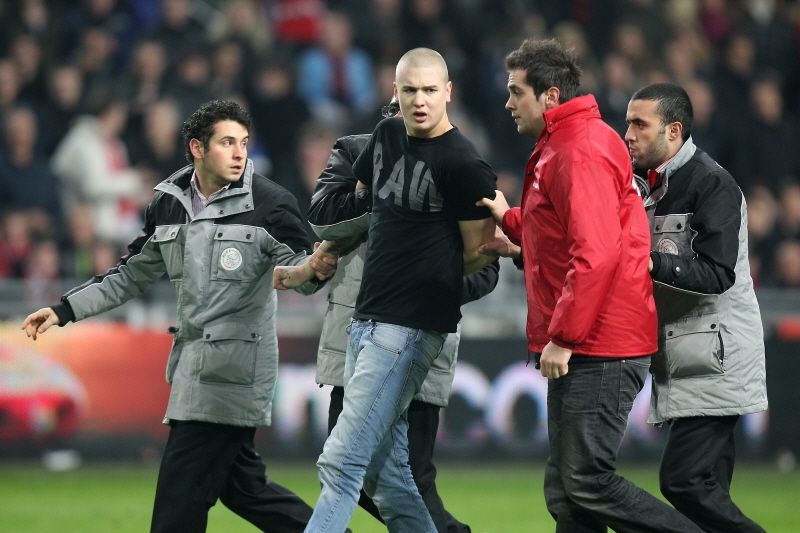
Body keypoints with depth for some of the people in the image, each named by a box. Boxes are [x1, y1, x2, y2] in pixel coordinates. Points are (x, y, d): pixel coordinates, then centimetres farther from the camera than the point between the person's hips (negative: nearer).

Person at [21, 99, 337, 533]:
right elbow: (132, 275, 18)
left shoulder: (269, 204, -8)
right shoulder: (169, 204, 9)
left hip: (235, 363, -7)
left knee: (182, 489, -7)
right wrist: (65, 310, 14)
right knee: (239, 481, 9)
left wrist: (315, 268, -35)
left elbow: (297, 270, -10)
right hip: (193, 359, 7)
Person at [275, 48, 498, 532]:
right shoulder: (388, 136, 12)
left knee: (341, 464, -12)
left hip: (409, 328, -8)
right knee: (385, 472, 10)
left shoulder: (462, 164, -12)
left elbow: (476, 255, -2)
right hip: (367, 319, 8)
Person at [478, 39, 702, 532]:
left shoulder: (581, 152, -15)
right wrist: (510, 220, 17)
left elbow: (596, 252, -24)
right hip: (578, 350, 11)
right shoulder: (557, 148, 19)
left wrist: (563, 337, -23)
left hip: (600, 352, -11)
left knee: (588, 483, -11)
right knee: (565, 491, 10)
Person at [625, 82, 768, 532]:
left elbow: (717, 274, -21)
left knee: (684, 482, -15)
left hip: (714, 361, -10)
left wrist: (650, 263, -28)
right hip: (687, 364, 10)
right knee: (706, 489, 7)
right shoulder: (658, 187, 16)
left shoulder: (712, 184, -11)